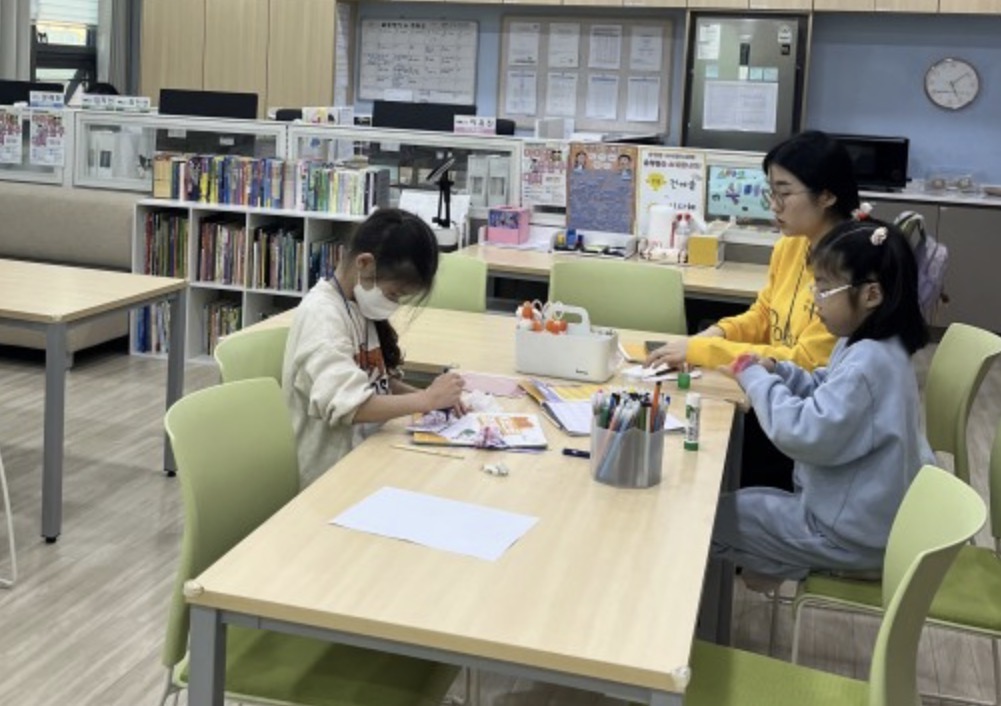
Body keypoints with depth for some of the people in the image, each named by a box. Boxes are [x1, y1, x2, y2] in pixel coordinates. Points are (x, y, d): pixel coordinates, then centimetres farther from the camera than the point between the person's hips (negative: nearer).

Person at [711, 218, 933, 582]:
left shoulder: (868, 362, -29)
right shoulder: (866, 347, 3)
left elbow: (803, 433, -34)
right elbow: (826, 391, 18)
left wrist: (755, 378, -21)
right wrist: (776, 371, 0)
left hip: (851, 533, -10)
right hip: (850, 507, 10)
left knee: (712, 517, 0)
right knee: (741, 502, 25)